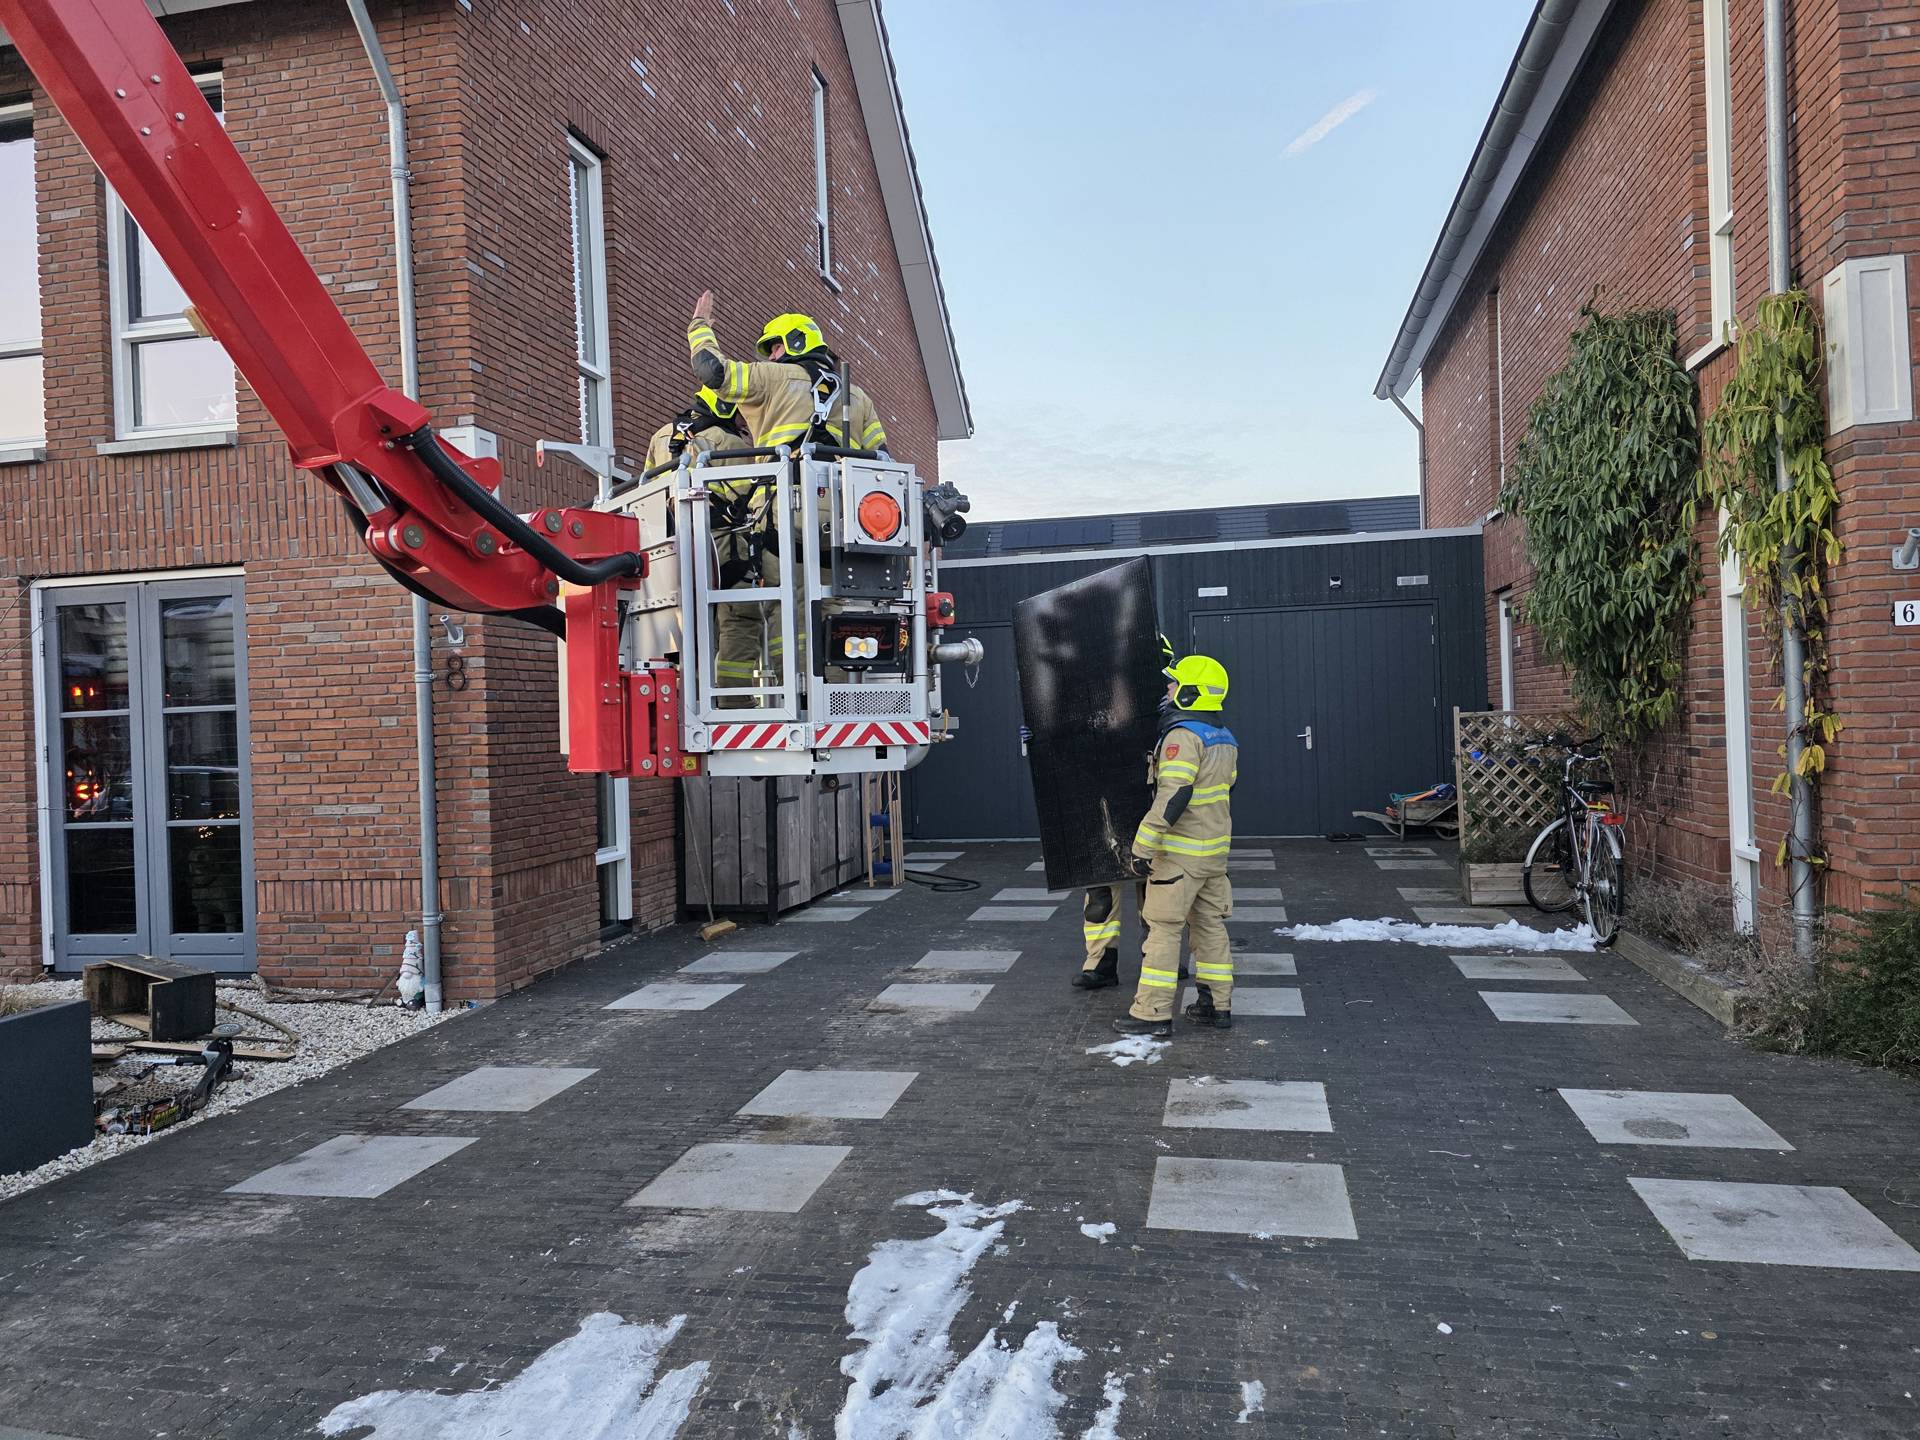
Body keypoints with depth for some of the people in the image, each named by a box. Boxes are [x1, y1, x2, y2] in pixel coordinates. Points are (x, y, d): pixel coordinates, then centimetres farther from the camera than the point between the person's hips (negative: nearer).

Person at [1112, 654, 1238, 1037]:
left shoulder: (1184, 736, -19)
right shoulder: (1225, 739, 11)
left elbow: (1172, 796, -26)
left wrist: (1143, 845, -24)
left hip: (1181, 851, -9)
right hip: (1216, 848, 9)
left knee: (1164, 927, -3)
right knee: (1210, 924, 14)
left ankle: (1153, 1012, 0)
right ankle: (1217, 1004, 20)